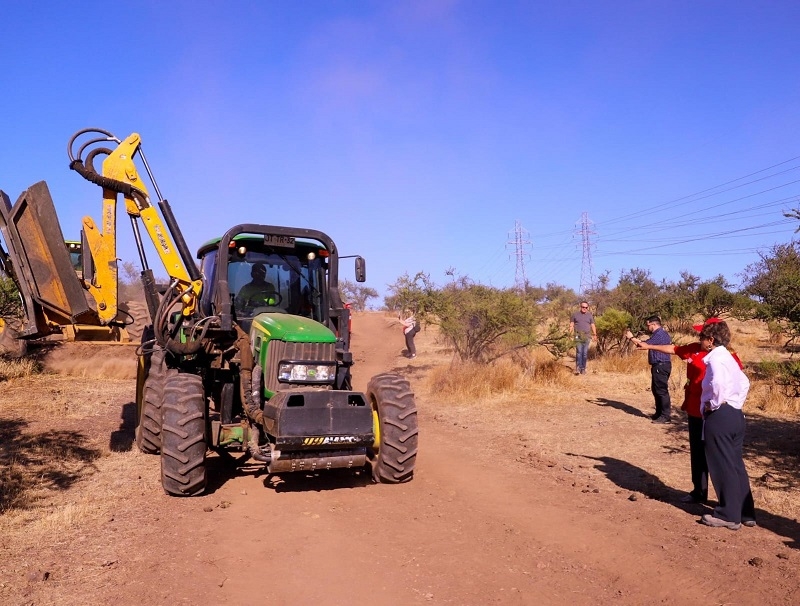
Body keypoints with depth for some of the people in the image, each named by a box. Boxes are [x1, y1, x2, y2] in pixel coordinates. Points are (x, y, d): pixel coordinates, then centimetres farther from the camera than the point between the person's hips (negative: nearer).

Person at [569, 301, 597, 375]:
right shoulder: (575, 314, 8)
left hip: (587, 336, 2)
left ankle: (583, 369, 8)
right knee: (579, 352, -14)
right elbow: (571, 324, 9)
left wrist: (594, 335, 4)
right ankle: (578, 368, -15)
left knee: (585, 353, 2)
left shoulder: (590, 315, 13)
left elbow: (593, 325, 13)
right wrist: (570, 332, -5)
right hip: (578, 336, -2)